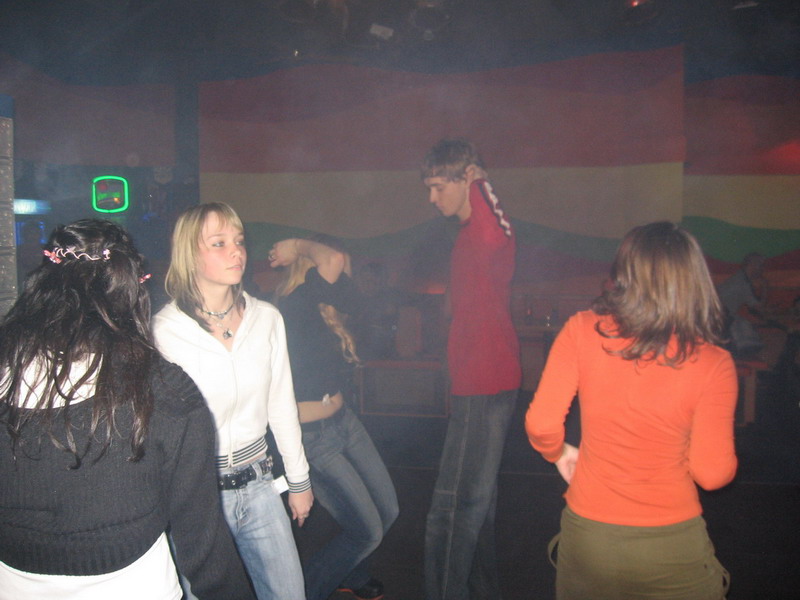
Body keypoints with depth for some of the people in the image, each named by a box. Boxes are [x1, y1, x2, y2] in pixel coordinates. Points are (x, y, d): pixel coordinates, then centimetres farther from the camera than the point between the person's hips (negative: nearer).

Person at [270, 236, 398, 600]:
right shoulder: (295, 305, -23)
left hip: (343, 421, 9)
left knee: (387, 510, 18)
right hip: (313, 437, -9)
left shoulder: (324, 310, 5)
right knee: (367, 531, -2)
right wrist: (300, 247, -15)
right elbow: (333, 259, -33)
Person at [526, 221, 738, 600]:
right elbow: (712, 473, -11)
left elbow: (541, 425, -14)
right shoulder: (713, 364, -13)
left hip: (586, 537, 1)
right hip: (673, 548, -1)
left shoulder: (582, 331, -12)